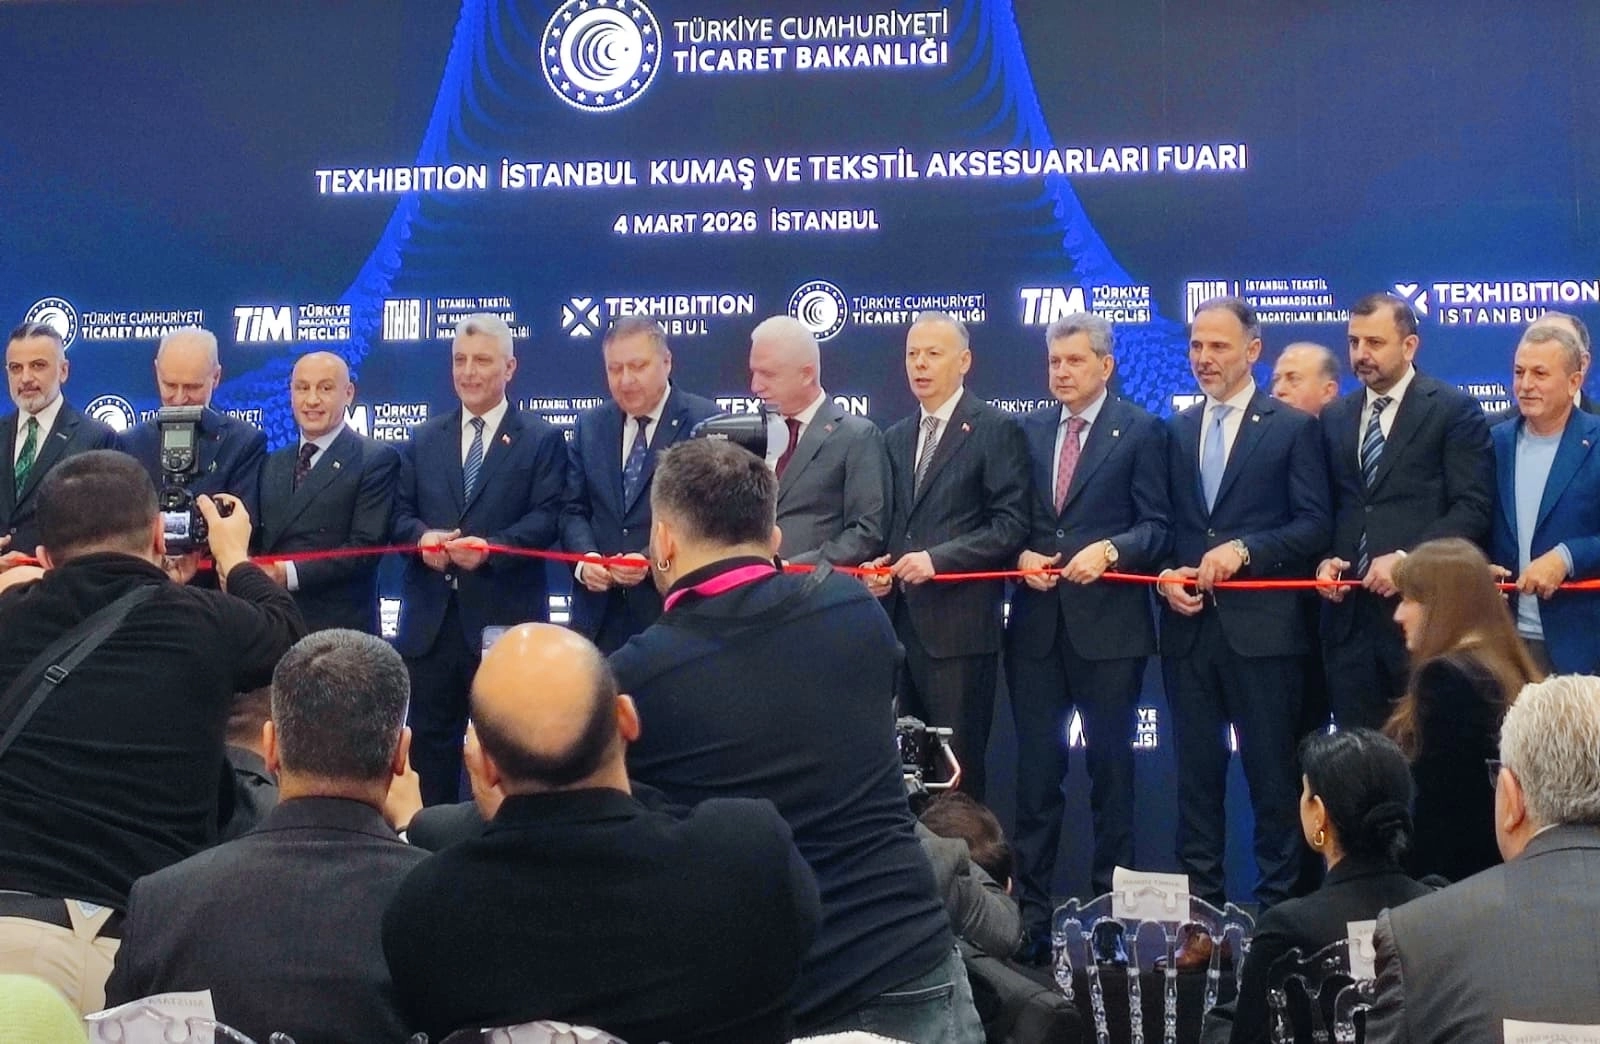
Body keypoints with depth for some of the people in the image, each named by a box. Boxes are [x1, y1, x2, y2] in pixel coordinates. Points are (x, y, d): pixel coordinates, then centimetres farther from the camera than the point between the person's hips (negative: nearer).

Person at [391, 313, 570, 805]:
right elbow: (401, 511, 10)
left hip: (504, 620, -4)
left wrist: (491, 547, -23)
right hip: (429, 618, 4)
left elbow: (546, 519, -7)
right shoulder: (423, 438, 15)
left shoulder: (542, 440, 3)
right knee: (429, 739, 9)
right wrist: (422, 537, -13)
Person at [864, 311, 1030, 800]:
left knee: (957, 762, -4)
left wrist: (938, 558, -17)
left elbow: (1011, 525, -10)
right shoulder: (896, 438, 18)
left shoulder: (997, 430, -3)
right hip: (900, 620, 6)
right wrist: (880, 567, 4)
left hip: (959, 625, -6)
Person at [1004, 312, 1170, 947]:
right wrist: (1021, 556, -5)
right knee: (1036, 769, 6)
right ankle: (1031, 907, 12)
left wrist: (1109, 549, -19)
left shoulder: (1141, 432, 0)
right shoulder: (1029, 431, 12)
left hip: (1108, 624, -3)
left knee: (1111, 766, 5)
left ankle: (1110, 901, 15)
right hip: (1036, 624, 4)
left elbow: (1157, 527, -3)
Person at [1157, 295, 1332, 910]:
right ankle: (1199, 901, 16)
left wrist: (1243, 549, -16)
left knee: (1272, 773, 0)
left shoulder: (1292, 428, 1)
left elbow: (1313, 526, -5)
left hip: (1261, 626, -4)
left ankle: (1277, 903, 7)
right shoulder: (1175, 431, 14)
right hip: (1189, 625, 4)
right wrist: (1164, 576, -2)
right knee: (1196, 773, 9)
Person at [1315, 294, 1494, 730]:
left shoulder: (1453, 409, -1)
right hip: (1349, 613, 5)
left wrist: (1407, 559, -17)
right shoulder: (1334, 417, 16)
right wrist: (1324, 560, 0)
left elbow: (1473, 508, -8)